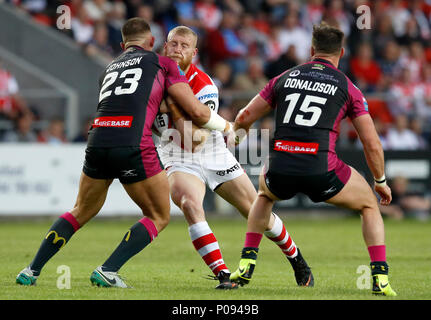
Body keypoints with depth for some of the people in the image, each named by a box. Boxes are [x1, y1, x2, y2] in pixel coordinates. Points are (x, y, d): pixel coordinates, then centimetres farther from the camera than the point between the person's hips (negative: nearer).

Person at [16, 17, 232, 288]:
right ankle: (108, 271, 0)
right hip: (133, 146, -5)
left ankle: (32, 271, 20)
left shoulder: (109, 69, 28)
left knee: (81, 213, 24)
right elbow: (197, 111, 9)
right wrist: (226, 126, 27)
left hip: (98, 142, 5)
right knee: (159, 217, 12)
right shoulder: (162, 63, 13)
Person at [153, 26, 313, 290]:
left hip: (213, 152, -1)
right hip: (179, 159, 1)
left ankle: (296, 258, 32)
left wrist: (173, 100, -32)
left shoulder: (203, 85, -18)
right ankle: (223, 275, -29)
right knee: (189, 203, -31)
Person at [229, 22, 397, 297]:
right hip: (321, 170, -3)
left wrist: (237, 136, 45)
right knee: (369, 205, 23)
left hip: (279, 169, 3)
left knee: (265, 194, 39)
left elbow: (244, 118, 21)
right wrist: (381, 182, 25)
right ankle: (381, 279, 6)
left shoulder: (285, 78, 17)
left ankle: (246, 264, 28)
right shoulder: (348, 87, 10)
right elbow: (372, 145, 8)